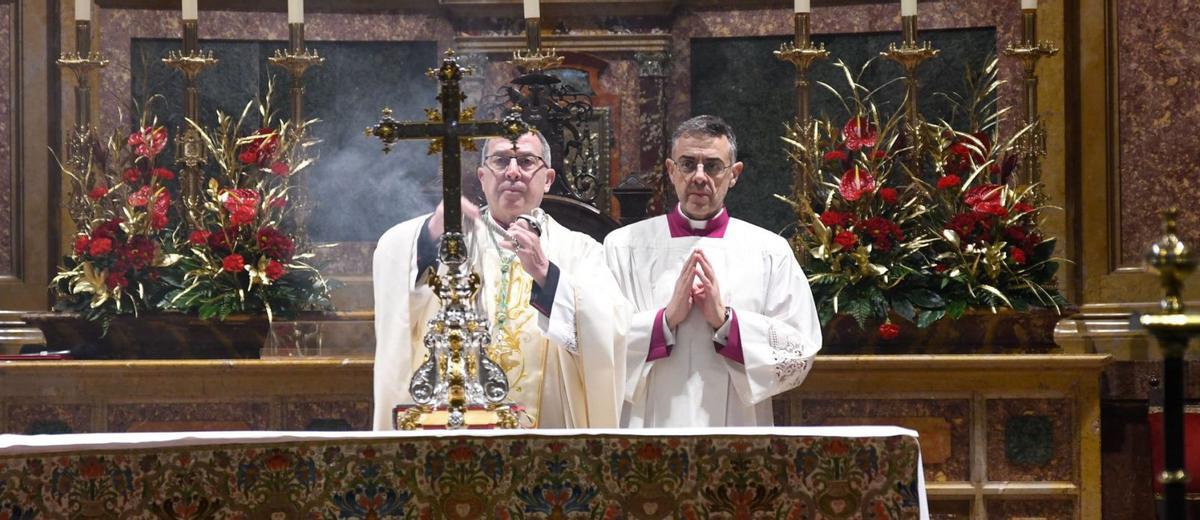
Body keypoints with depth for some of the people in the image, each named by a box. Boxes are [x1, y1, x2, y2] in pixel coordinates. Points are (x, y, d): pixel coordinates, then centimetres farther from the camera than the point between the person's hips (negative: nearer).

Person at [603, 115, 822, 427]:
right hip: (649, 426, 0)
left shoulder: (771, 252, 5)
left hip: (736, 429, 0)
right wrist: (666, 319, -14)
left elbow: (801, 355, -2)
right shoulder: (622, 247, 4)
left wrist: (725, 321, -11)